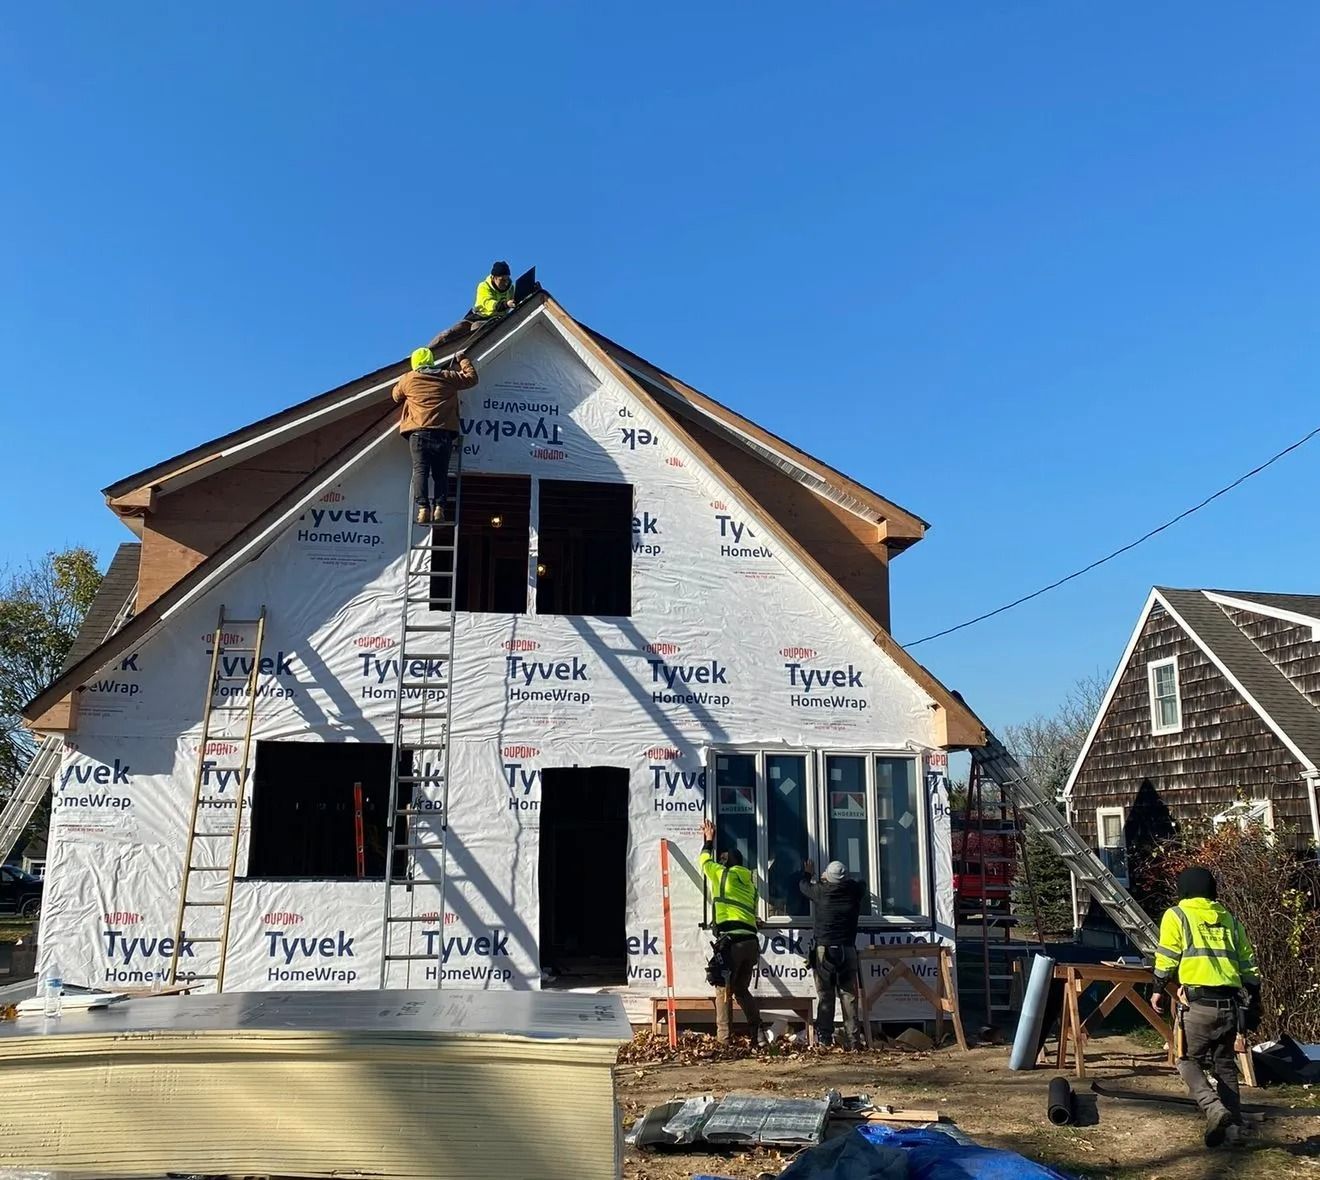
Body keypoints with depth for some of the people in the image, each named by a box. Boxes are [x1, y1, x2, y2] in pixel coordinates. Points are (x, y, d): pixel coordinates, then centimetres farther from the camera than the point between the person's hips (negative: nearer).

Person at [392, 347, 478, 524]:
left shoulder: (408, 379, 12)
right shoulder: (448, 377, 13)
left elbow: (396, 395, 29)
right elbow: (471, 378, 25)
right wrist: (463, 361, 41)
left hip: (418, 432, -1)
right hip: (444, 432, 1)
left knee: (420, 470, -4)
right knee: (441, 473, 4)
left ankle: (423, 508, -18)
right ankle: (439, 508, -10)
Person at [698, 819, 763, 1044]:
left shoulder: (722, 874, 6)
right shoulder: (749, 882, 21)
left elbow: (705, 861, 24)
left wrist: (708, 841, 41)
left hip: (731, 941, -6)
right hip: (751, 940, 6)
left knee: (723, 990, 0)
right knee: (742, 989, 17)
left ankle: (723, 1039, -5)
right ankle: (758, 1034, 8)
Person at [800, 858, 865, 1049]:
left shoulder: (820, 891, -3)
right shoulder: (854, 891, 0)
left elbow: (803, 885, 17)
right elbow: (859, 883, 25)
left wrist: (808, 874, 38)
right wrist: (841, 879, 38)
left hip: (823, 950, -1)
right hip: (847, 950, 1)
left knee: (825, 997, 3)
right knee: (849, 995, 4)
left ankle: (824, 1039, 1)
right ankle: (853, 1039, 2)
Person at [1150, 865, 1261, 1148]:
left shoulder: (1177, 915, 4)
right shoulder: (1229, 919, 18)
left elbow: (1167, 958, -2)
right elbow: (1249, 964, 17)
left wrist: (1158, 990, 9)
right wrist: (1254, 998, 25)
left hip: (1198, 1002, -5)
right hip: (1229, 1003, 5)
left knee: (1189, 1060, 6)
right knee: (1225, 1064, 16)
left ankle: (1214, 1108, -15)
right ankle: (1234, 1122, 12)